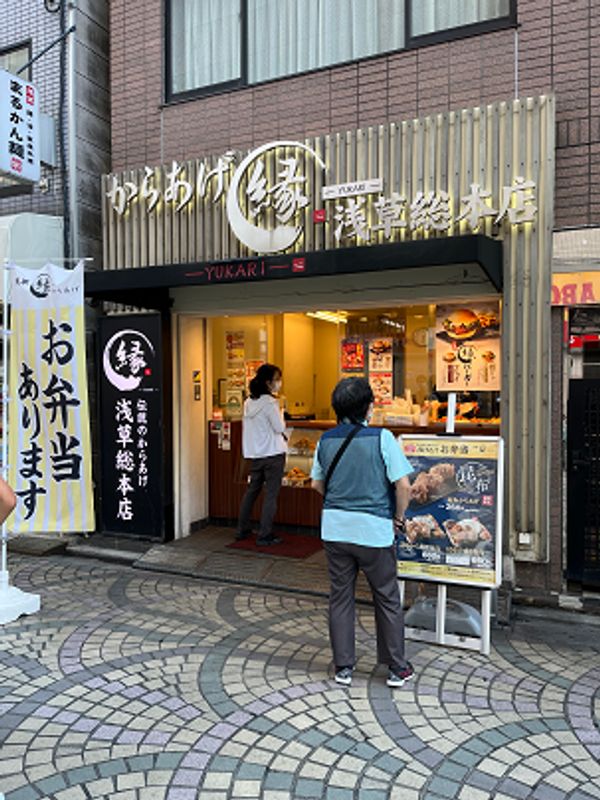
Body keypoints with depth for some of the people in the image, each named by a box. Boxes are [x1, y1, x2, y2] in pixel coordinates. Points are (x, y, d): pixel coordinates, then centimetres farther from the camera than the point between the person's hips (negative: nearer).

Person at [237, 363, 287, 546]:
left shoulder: (249, 402, 7)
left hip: (254, 454, 7)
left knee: (252, 490, 18)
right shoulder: (269, 402, -15)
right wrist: (280, 412, 3)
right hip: (273, 454, -7)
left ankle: (242, 530, 26)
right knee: (271, 495, 0)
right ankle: (265, 536, 2)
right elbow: (280, 428, -14)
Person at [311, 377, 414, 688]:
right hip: (374, 529, -3)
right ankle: (396, 668, 26)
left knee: (340, 597, 15)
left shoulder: (326, 440, 0)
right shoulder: (381, 438, -13)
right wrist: (398, 517, 0)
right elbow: (403, 484, -15)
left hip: (335, 527, 4)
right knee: (387, 599, 13)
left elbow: (317, 483, 10)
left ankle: (343, 667, 24)